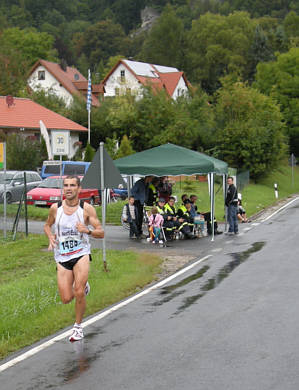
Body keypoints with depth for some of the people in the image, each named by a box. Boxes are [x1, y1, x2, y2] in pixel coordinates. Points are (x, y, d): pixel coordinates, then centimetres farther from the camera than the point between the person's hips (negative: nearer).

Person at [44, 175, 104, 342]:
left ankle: (78, 326, 6)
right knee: (66, 299, -3)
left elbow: (101, 233, -4)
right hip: (62, 257, 3)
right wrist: (51, 237, -2)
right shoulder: (55, 208, 2)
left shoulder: (87, 208, -5)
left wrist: (87, 230, -24)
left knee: (79, 293, -17)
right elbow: (47, 225, 20)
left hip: (81, 254, -2)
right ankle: (83, 285, 32)